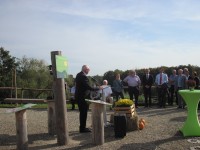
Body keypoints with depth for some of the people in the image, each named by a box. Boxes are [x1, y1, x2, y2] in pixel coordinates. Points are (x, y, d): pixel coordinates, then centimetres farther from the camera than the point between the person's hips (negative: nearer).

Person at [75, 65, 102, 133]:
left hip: (78, 96, 10)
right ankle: (82, 128, 7)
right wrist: (98, 88, -14)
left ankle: (82, 127, 26)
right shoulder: (83, 76, -22)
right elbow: (89, 87, -24)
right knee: (84, 113, 0)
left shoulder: (78, 75, 9)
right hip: (83, 97, -10)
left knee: (82, 112, 17)